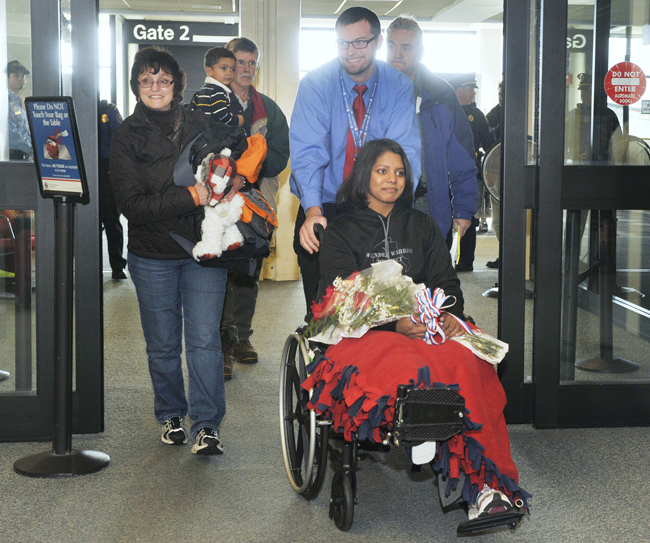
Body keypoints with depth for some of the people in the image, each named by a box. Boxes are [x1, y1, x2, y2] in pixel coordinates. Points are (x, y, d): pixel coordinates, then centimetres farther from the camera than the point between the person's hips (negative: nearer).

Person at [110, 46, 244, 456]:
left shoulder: (202, 126, 4)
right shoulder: (126, 137, -3)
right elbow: (133, 204, -13)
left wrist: (233, 183, -5)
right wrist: (191, 196, -21)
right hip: (152, 256, 0)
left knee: (204, 340, -4)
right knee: (162, 345, 11)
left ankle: (207, 425, 3)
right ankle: (172, 415, 29)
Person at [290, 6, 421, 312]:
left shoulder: (399, 88, -6)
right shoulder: (315, 84, -8)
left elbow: (405, 152, -16)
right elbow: (307, 152, -18)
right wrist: (313, 211, -35)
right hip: (323, 209, -1)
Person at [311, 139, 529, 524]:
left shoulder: (422, 227, 24)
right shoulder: (342, 231, 11)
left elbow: (447, 282, 17)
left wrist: (450, 314, -8)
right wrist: (394, 324, -18)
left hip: (430, 328, 3)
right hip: (366, 333, -2)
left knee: (468, 361, -33)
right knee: (408, 366, -41)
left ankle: (485, 481, -38)